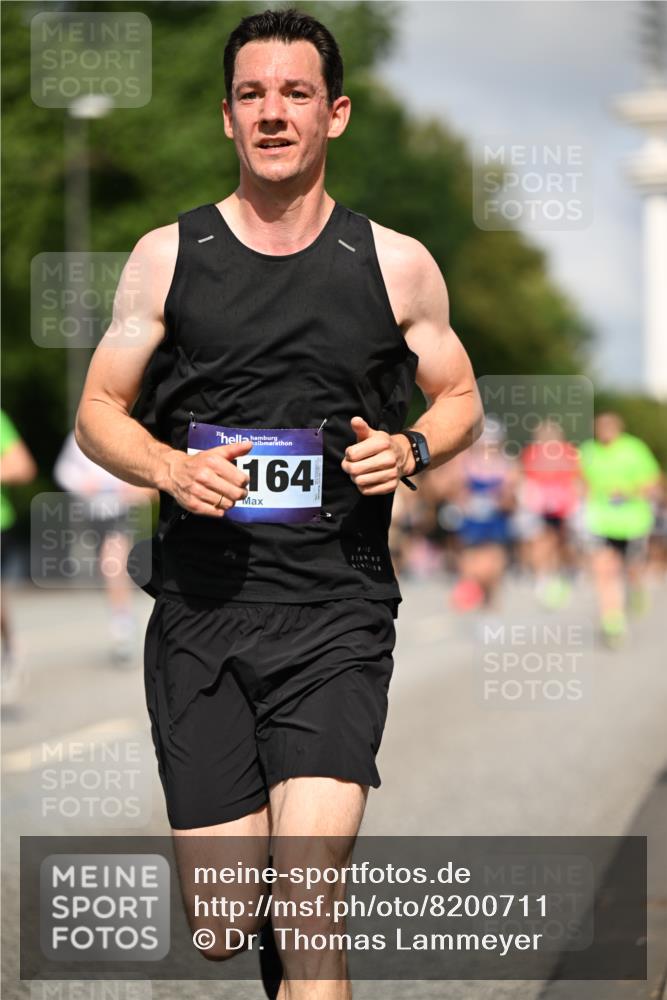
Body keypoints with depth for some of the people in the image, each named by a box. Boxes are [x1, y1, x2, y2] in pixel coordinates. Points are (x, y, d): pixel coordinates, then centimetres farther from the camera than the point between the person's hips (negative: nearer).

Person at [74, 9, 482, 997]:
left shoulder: (395, 264, 4)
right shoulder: (169, 256, 5)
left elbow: (459, 398, 17)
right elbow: (98, 413, 9)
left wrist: (410, 450, -6)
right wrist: (172, 469, -11)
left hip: (338, 610, -1)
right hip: (202, 609, 1)